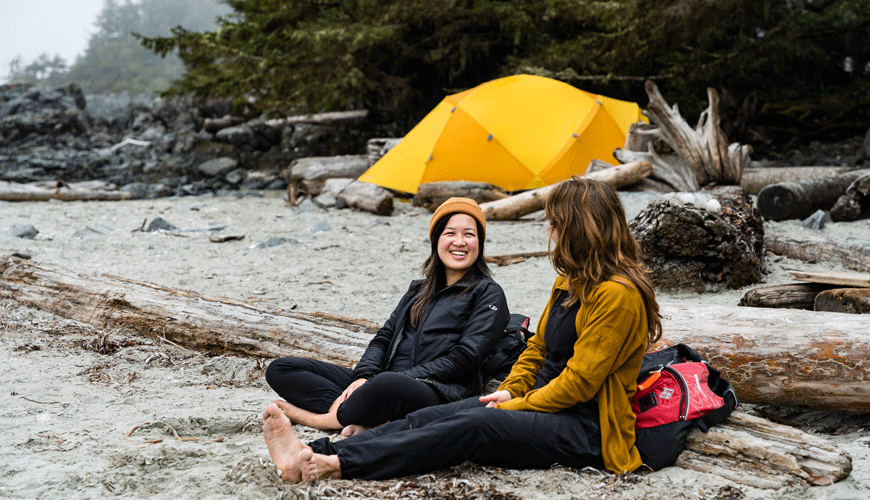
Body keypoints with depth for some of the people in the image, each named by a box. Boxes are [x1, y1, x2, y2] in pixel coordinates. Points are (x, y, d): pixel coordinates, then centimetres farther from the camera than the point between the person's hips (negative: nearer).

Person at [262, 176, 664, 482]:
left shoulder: (618, 295, -16)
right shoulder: (570, 282, 17)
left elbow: (578, 381, -18)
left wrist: (515, 406, -12)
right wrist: (511, 391, 5)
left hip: (586, 431, -9)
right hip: (542, 403, 9)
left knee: (473, 426, -31)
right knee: (433, 416, -14)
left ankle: (333, 466, -39)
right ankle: (313, 453, -28)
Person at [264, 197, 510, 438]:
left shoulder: (488, 294, 7)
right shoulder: (419, 289, 26)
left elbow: (465, 358, -5)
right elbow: (385, 336, 18)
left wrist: (402, 377, -15)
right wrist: (363, 376, -4)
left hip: (439, 393, -7)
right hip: (386, 379, 7)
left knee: (387, 385, -44)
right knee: (280, 370, -6)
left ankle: (325, 419, -17)